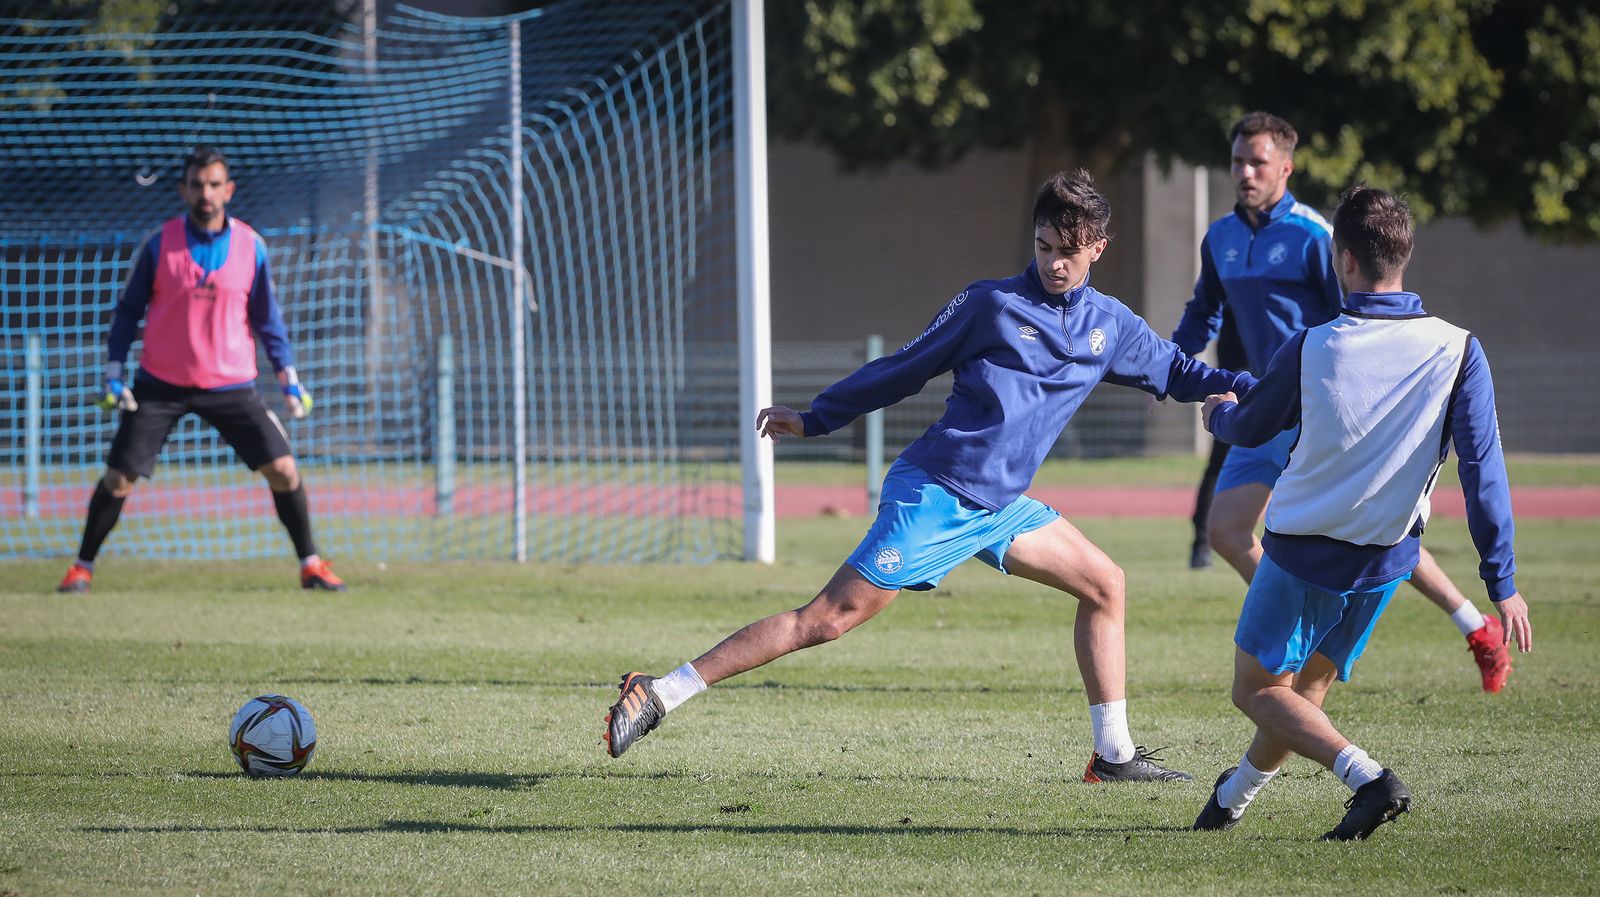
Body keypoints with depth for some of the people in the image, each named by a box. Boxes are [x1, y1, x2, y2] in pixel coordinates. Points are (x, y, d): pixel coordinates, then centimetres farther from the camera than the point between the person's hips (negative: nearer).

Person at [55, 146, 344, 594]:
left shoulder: (251, 247, -3)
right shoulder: (159, 245, -6)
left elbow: (266, 317, 6)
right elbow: (128, 310, 2)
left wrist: (288, 379, 1)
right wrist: (114, 375, -5)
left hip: (231, 385, 1)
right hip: (160, 385, -1)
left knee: (282, 469, -7)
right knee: (118, 478, -3)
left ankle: (311, 565, 7)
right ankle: (83, 566, 14)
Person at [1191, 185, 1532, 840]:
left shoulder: (1310, 350, -15)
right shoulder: (1458, 353, -14)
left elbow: (1248, 429, 3)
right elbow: (1482, 468, -15)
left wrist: (1218, 413, 29)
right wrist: (1502, 584, -11)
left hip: (1302, 550, -4)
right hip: (1385, 562, 4)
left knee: (1257, 691, 7)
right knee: (1308, 690, 22)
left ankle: (1368, 778, -14)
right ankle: (1232, 797, 38)